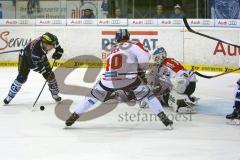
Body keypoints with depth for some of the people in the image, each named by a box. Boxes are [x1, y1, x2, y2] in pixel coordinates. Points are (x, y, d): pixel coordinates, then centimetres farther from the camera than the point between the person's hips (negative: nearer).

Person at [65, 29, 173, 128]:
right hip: (127, 78, -4)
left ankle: (74, 116, 22)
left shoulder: (113, 49, 29)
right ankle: (163, 117, 3)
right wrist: (142, 70, 10)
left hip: (108, 80, 4)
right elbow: (144, 56, -7)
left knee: (94, 96, 24)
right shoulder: (132, 45, 10)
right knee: (147, 95, 12)